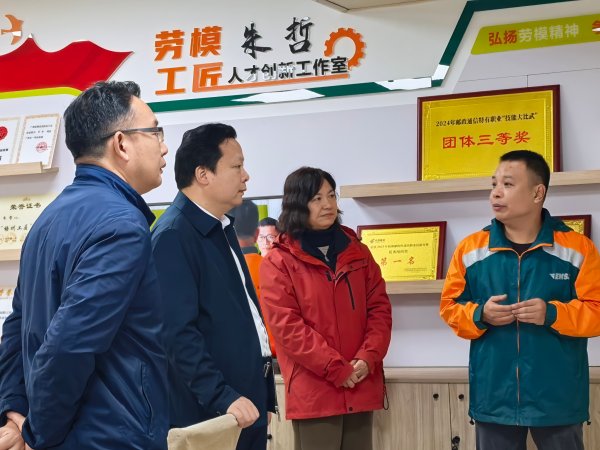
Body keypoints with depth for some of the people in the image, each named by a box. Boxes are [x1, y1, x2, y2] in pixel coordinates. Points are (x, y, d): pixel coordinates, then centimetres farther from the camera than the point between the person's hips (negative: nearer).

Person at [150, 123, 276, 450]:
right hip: (209, 416, -9)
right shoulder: (173, 235, -16)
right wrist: (223, 398, -25)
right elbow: (178, 332, -23)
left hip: (246, 404, 9)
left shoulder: (221, 228, 13)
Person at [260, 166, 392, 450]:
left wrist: (368, 359, -9)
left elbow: (379, 309, 8)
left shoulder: (358, 253, 11)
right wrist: (337, 369, -14)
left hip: (361, 386, 5)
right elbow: (287, 326, -11)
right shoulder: (278, 262, -3)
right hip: (313, 390, -4)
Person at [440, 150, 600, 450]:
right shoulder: (470, 248, 3)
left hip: (558, 400, -1)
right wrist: (480, 315, -12)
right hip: (493, 399, 2)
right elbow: (450, 306, 8)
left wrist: (552, 314, -18)